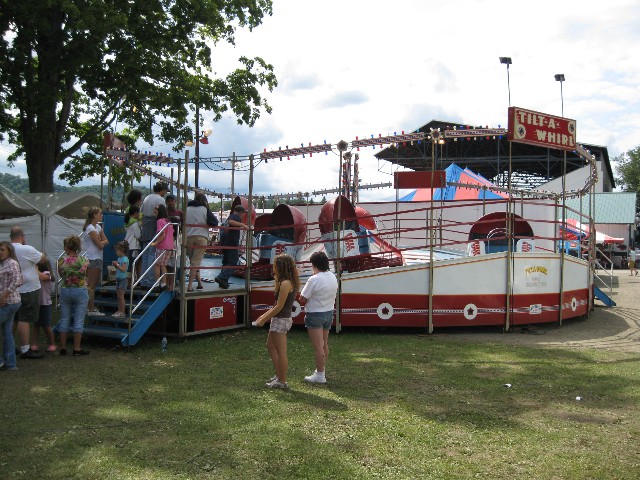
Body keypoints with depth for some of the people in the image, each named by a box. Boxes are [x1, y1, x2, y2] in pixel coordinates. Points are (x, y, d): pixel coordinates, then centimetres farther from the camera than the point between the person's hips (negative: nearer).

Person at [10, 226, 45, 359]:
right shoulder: (27, 250, -17)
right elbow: (42, 258, -5)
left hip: (13, 291, 7)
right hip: (28, 290, -7)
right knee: (25, 320, -4)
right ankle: (25, 350, -2)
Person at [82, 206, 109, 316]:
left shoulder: (98, 227, 13)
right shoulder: (91, 229, -16)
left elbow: (106, 241, 7)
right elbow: (100, 245, -17)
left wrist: (100, 241, -9)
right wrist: (101, 242, 3)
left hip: (97, 258, 10)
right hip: (92, 259, -10)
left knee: (94, 283, 14)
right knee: (91, 285, -4)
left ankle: (90, 307, 21)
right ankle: (91, 309, 1)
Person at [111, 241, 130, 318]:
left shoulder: (125, 259, -16)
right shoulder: (119, 258, 11)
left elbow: (123, 269, -22)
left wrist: (117, 265, -20)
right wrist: (115, 264, 1)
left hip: (122, 279, -9)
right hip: (118, 279, 9)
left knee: (121, 297, -5)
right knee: (118, 296, 12)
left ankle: (122, 313, 0)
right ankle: (119, 311, 19)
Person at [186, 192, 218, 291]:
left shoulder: (187, 209, 10)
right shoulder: (205, 209, 1)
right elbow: (214, 223, -5)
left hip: (188, 237, 3)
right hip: (201, 238, -3)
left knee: (193, 261, 16)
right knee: (196, 262, -2)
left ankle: (199, 282, 18)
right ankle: (190, 285, -8)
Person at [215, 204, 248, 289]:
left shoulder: (230, 216, 23)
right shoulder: (236, 216, -6)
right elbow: (230, 222, -27)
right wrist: (242, 224, -30)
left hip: (224, 243, 9)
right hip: (232, 243, -9)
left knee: (226, 262, 14)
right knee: (233, 262, -7)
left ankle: (223, 282, 13)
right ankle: (221, 278, -20)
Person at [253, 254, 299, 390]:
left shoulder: (285, 283, -20)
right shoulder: (290, 282, 10)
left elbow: (279, 306, -20)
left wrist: (264, 319, -12)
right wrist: (265, 315, 13)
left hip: (281, 320, -11)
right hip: (281, 319, 11)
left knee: (281, 352, 0)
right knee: (270, 346, 21)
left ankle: (282, 381, 9)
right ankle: (279, 376, 28)